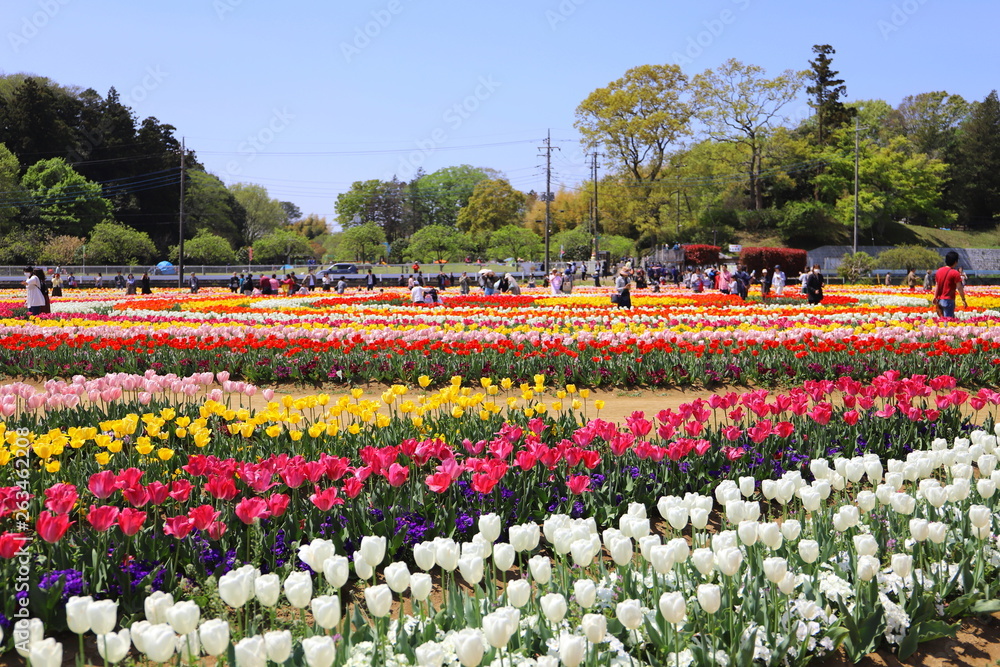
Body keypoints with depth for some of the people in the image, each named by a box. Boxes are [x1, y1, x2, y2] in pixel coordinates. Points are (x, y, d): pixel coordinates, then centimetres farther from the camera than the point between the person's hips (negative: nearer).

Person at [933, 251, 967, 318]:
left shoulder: (939, 271, 8)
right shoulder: (955, 273, -11)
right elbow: (959, 288, -12)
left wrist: (935, 297, 20)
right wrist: (963, 300, -6)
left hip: (939, 300, 7)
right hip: (948, 300, -7)